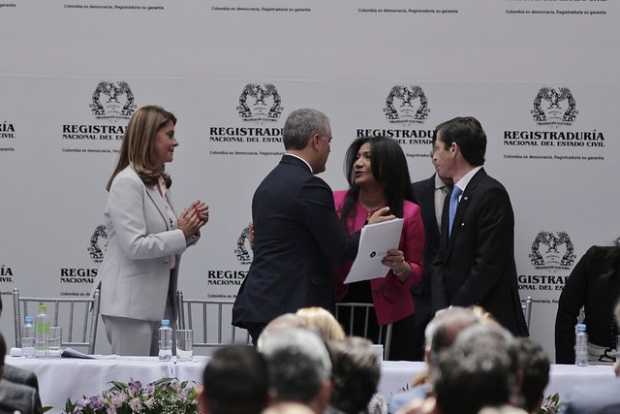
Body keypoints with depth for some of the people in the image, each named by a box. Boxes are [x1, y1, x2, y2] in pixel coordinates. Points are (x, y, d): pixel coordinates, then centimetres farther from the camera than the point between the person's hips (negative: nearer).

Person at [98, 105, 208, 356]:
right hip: (132, 306, -9)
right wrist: (181, 234, -14)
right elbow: (135, 246, -20)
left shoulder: (159, 183, 14)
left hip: (161, 302, 9)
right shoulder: (127, 183, -12)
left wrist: (190, 228, 3)